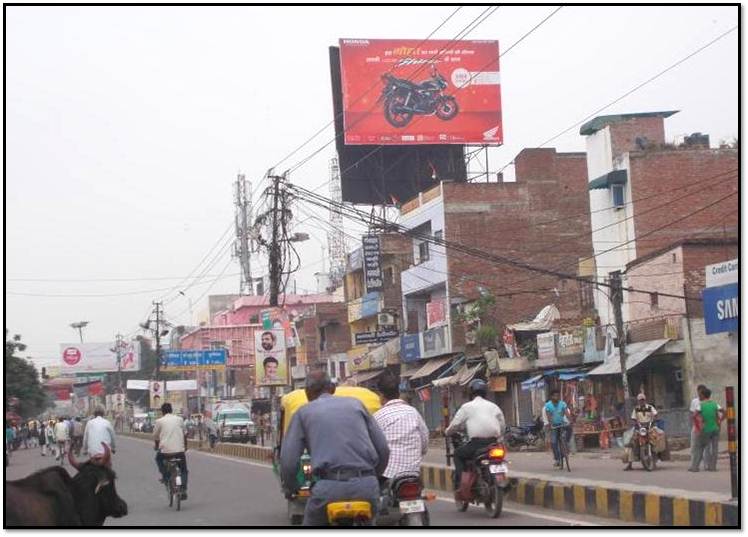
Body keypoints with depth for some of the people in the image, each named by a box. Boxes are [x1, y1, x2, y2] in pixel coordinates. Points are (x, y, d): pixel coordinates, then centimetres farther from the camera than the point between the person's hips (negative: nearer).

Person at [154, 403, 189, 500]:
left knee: (158, 458, 33)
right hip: (180, 450, 1)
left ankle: (165, 476, 18)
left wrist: (156, 446, 32)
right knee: (183, 470, 19)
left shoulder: (159, 421, 3)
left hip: (165, 450, -1)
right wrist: (185, 446, 34)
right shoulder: (179, 419, 10)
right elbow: (185, 434, 18)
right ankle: (183, 491, 6)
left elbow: (155, 436, 12)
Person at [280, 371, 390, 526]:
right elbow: (383, 449, 16)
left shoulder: (304, 412, 13)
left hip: (330, 486, -2)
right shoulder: (355, 404, 19)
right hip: (367, 485, 3)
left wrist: (289, 488, 24)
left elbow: (288, 459, 5)